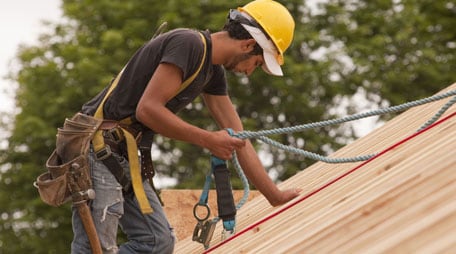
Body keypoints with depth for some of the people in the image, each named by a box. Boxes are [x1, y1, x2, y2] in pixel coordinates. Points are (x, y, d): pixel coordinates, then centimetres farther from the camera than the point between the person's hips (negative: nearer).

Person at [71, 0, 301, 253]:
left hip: (124, 155, 10)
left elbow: (237, 138, 17)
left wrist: (275, 196, 18)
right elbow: (147, 109, -24)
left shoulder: (213, 71, 12)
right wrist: (208, 140, -17)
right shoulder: (189, 43, -17)